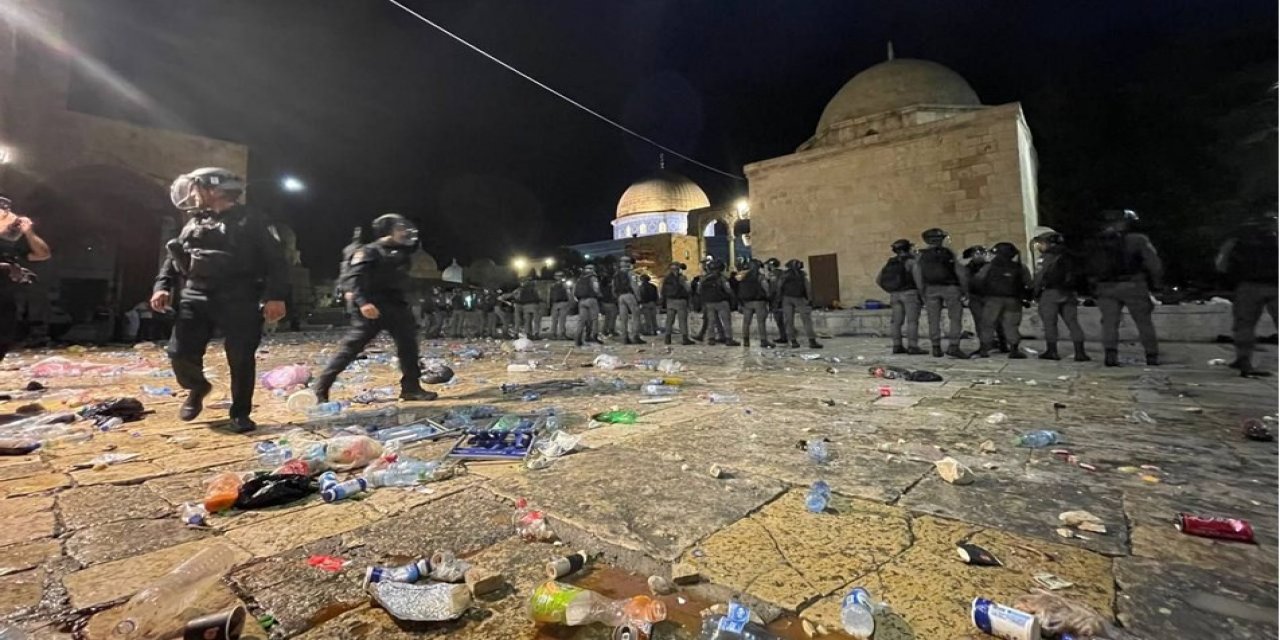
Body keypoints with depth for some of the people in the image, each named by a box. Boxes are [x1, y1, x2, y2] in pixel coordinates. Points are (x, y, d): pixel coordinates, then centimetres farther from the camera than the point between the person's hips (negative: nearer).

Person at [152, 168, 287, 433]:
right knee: (181, 353, -2)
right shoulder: (193, 224, 18)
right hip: (196, 298, 5)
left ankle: (240, 413, 10)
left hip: (238, 302, -5)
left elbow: (275, 260, -8)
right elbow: (172, 258, 24)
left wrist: (275, 296, -18)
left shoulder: (250, 222, -1)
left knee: (241, 359, -3)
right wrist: (163, 286, 7)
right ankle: (197, 388, 29)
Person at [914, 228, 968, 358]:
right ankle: (953, 347, -6)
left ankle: (936, 348, 6)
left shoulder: (921, 256, 4)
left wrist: (922, 293, 9)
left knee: (934, 320, 7)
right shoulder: (949, 253, 0)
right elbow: (961, 273, -2)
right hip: (950, 288, -2)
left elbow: (918, 277, 2)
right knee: (955, 318, 3)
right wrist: (964, 289, 7)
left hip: (931, 289, 2)